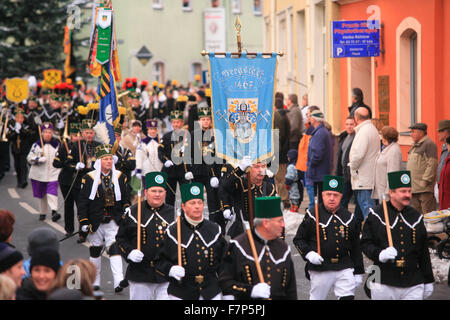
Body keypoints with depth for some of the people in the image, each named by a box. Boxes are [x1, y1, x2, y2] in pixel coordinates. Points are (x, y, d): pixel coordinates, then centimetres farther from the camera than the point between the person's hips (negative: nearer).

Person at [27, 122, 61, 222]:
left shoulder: (57, 145, 4)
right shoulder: (37, 145, -1)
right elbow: (30, 158, -5)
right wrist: (39, 160, -18)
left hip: (53, 174, -1)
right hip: (40, 174, 1)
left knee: (52, 193, -17)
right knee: (42, 194, 12)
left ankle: (54, 211, -26)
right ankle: (43, 213, 25)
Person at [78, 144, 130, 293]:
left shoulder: (120, 177, 5)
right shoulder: (89, 178, -3)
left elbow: (125, 199, 12)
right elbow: (83, 202, -3)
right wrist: (84, 222, -7)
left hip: (114, 221, 0)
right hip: (95, 222, 0)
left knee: (114, 247, -13)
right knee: (95, 251, 11)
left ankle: (118, 282, -21)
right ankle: (95, 282, 24)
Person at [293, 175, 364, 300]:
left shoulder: (349, 218, 8)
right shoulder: (312, 216, -2)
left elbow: (355, 247, 13)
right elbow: (298, 240, 3)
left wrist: (358, 272, 12)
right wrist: (308, 253, -15)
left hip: (345, 269, 2)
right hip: (320, 270, -2)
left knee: (348, 297, -7)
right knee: (317, 297, 8)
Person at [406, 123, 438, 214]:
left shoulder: (429, 144, -10)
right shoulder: (415, 145, 19)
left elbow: (432, 164, -17)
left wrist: (425, 180, -20)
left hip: (424, 188, -9)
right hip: (413, 187, 9)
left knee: (427, 212, -8)